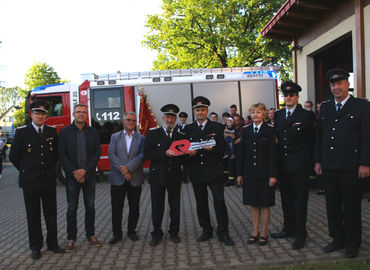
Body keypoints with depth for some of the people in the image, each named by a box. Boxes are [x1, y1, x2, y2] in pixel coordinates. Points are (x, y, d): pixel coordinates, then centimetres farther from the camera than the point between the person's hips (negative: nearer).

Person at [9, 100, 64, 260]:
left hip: (49, 179, 2)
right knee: (33, 215, 7)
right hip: (30, 180, -2)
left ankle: (52, 243, 22)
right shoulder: (22, 132, -3)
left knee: (51, 213, 9)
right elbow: (13, 156, 3)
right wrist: (26, 170, 7)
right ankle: (35, 247, 19)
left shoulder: (52, 131, 5)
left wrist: (50, 168, 11)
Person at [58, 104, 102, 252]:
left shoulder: (93, 132, 6)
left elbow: (97, 153, 1)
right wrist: (74, 173, -12)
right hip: (72, 176, -2)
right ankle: (71, 238, 15)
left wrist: (85, 170, -11)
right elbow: (62, 154, -4)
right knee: (72, 208, 4)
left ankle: (91, 234, 21)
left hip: (89, 175, 2)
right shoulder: (65, 132, 1)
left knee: (90, 206, 8)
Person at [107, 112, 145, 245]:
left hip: (135, 178, 0)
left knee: (134, 207, 8)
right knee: (116, 208, 3)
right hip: (118, 178, 0)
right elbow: (111, 155, -2)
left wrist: (128, 168, -17)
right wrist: (122, 169, -15)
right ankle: (117, 234, 16)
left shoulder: (141, 138, 7)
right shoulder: (115, 136, 9)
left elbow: (141, 156, -5)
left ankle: (131, 231, 25)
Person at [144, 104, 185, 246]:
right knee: (157, 207, 5)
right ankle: (157, 234, 20)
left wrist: (179, 154, -15)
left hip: (175, 176, 2)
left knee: (175, 206, 9)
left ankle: (174, 232, 26)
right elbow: (147, 154, -10)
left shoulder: (180, 136, 10)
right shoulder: (152, 134, 1)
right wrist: (165, 154, -20)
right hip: (157, 176, -2)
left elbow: (183, 158, 8)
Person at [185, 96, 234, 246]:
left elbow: (223, 148, -1)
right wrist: (189, 153, -12)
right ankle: (206, 230, 25)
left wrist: (213, 149, -20)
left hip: (214, 171, -3)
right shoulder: (188, 129, 10)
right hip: (196, 172, 3)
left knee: (219, 201, -5)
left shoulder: (217, 127, 3)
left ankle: (223, 233, 6)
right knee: (201, 202, 10)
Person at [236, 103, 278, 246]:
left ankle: (263, 233, 19)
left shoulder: (269, 130, -4)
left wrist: (273, 175, -12)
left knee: (265, 204, 6)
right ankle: (255, 232, 22)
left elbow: (273, 154, -7)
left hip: (265, 173, -3)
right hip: (250, 173, 3)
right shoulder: (246, 131, 6)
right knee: (254, 204, 11)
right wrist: (239, 173, 4)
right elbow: (241, 153, 7)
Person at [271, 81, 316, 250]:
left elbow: (312, 140, -3)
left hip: (300, 165, -5)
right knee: (286, 198, 15)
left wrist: (311, 162, -6)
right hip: (283, 164, 5)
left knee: (300, 199, 3)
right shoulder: (277, 115, 10)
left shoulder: (306, 115, -4)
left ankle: (300, 234, 14)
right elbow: (276, 137, 10)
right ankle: (289, 228, 30)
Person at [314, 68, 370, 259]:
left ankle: (352, 243, 22)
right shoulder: (325, 107, 12)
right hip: (329, 166, 5)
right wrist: (318, 160, 10)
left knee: (351, 206, 7)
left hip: (350, 167, -5)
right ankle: (338, 238, 27)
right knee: (332, 205, 12)